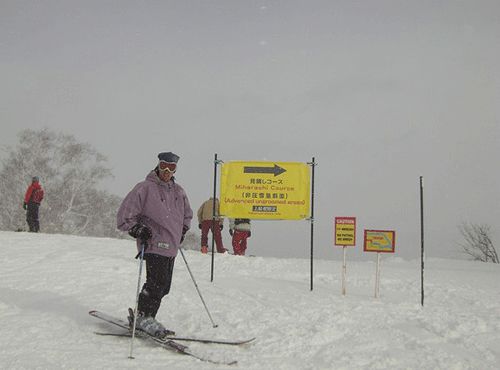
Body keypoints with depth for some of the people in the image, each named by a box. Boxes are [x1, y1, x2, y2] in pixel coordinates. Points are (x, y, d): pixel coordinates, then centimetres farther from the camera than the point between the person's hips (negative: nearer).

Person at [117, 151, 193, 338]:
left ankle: (146, 316, 18)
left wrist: (182, 231, 24)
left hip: (171, 246, 7)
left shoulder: (179, 191, 17)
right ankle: (143, 317, -2)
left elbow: (187, 214, 34)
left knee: (164, 286, 7)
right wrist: (137, 230, -13)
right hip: (154, 244, -7)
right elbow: (125, 215, -5)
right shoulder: (145, 188, -4)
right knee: (157, 282, -15)